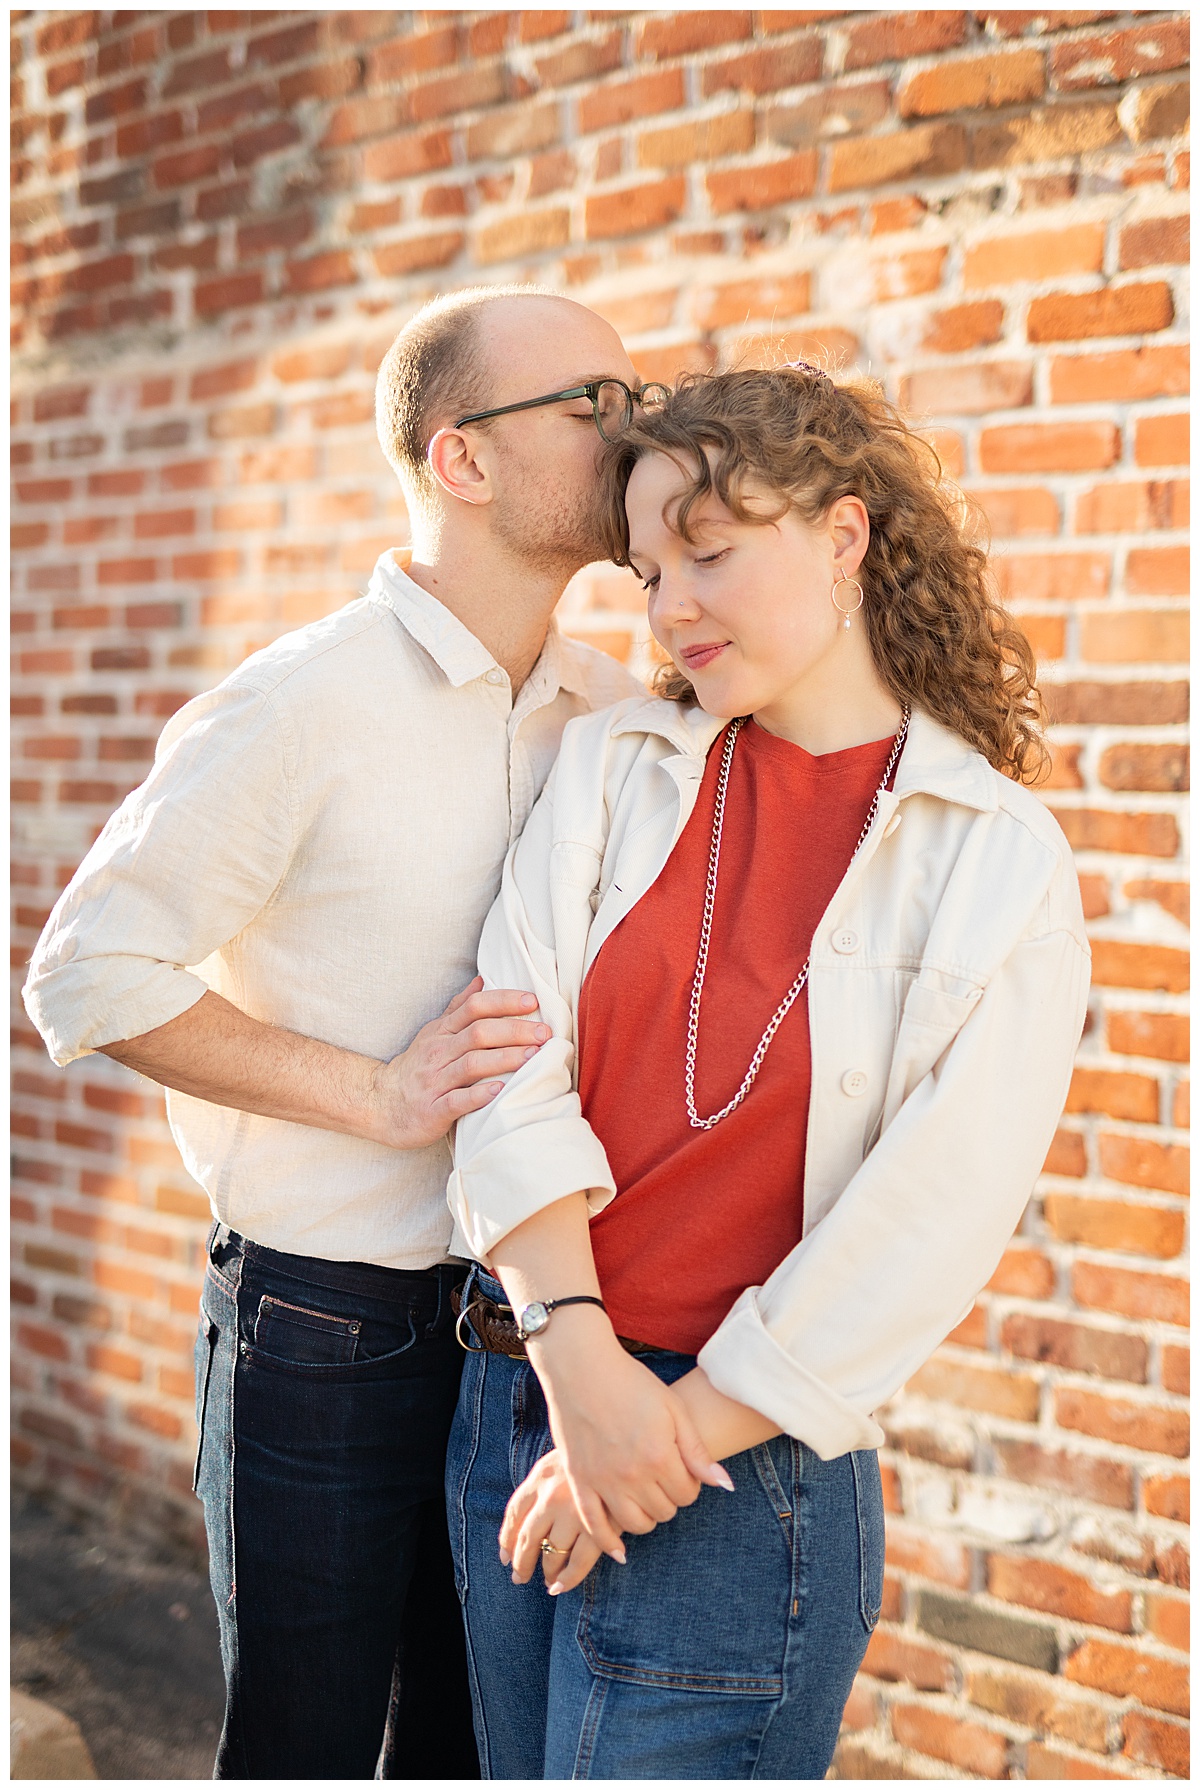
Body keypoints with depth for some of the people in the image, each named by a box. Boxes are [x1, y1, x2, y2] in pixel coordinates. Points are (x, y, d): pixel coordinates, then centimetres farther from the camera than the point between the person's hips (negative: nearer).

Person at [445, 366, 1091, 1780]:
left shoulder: (1001, 867, -7)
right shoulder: (610, 767, 3)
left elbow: (922, 1228, -12)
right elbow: (515, 1067, -6)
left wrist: (677, 1430, -12)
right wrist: (576, 1353, -17)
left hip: (744, 1471, -4)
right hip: (516, 1392, 4)